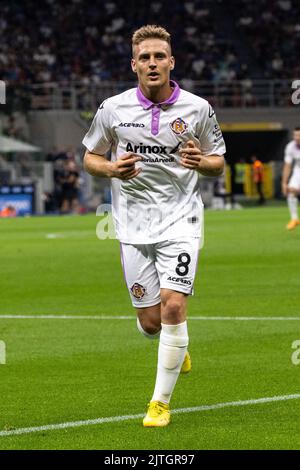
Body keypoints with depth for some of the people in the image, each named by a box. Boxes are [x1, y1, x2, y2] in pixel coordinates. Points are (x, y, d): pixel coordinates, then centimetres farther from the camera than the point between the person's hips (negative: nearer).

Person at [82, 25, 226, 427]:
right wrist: (111, 169, -11)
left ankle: (161, 402, -2)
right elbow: (90, 157, 11)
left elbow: (219, 164, 8)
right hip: (134, 224, 1)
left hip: (180, 220, -1)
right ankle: (177, 346, 40)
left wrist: (201, 161, -16)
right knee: (150, 323, 1)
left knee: (173, 307, -16)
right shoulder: (113, 109, 0)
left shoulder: (197, 108, -2)